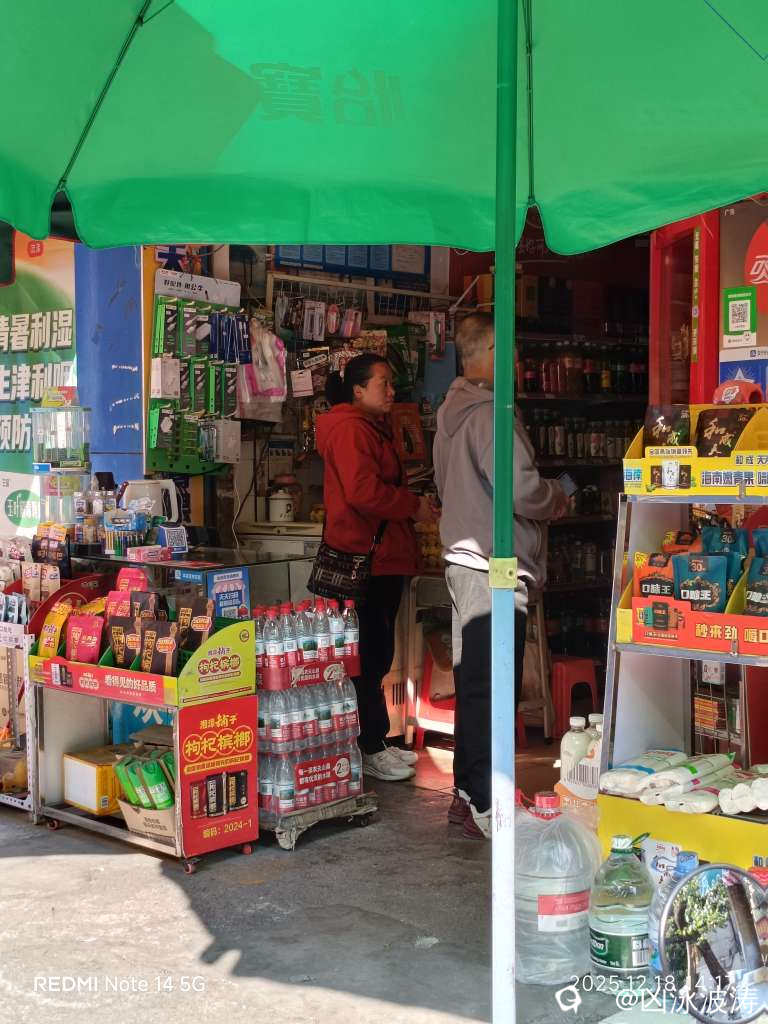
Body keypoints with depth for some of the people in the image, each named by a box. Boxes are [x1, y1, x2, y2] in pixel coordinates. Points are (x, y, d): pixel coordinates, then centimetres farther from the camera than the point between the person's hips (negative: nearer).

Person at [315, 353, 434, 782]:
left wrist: (412, 503, 17)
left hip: (385, 558, 11)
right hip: (361, 558, -11)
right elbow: (363, 491, -25)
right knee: (368, 657, -5)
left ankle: (376, 741, 23)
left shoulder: (375, 428, 21)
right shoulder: (349, 429, -13)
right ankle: (369, 750, 1)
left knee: (378, 655, 15)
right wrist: (414, 505, -15)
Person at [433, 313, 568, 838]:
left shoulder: (451, 410, 15)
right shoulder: (489, 412, -16)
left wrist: (545, 496, 21)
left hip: (464, 556, 10)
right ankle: (484, 808, 2)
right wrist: (558, 498, 0)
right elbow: (522, 490, -22)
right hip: (495, 568, -10)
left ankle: (467, 794, 24)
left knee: (473, 682, 16)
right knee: (494, 687, -4)